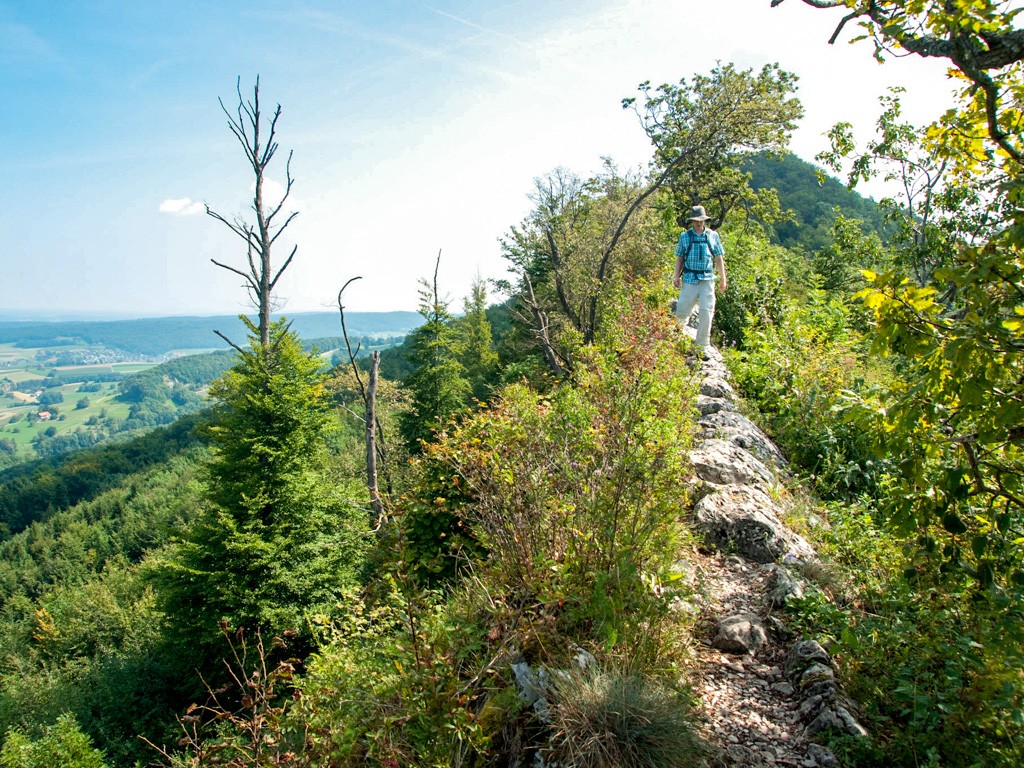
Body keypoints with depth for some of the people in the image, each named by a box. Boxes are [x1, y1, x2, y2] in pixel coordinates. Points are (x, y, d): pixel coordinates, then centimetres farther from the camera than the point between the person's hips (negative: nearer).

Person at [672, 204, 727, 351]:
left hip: (707, 279, 1)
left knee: (706, 311, -2)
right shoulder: (685, 236, 5)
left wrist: (723, 279, 9)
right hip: (690, 279, -1)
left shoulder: (713, 236, 7)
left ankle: (703, 346, 7)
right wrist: (676, 276, 0)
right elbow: (679, 258, 9)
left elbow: (719, 258, 11)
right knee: (682, 309, -2)